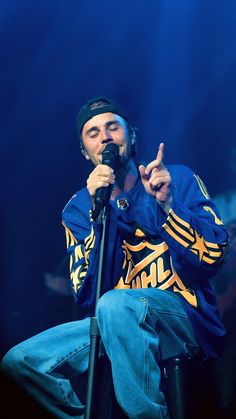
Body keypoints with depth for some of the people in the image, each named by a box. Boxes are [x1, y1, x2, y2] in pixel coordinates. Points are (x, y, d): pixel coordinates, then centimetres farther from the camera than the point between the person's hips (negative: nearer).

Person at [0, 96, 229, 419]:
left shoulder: (179, 179, 1)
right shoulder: (78, 210, 7)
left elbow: (212, 259, -9)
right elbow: (88, 297, -6)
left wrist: (166, 203, -22)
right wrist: (99, 214, -15)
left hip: (185, 318, -4)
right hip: (113, 322, 4)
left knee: (116, 305, -36)